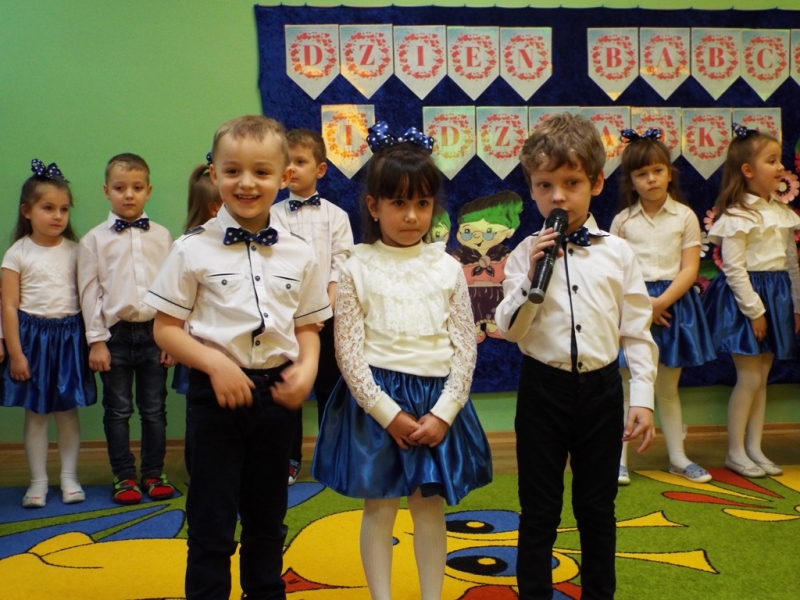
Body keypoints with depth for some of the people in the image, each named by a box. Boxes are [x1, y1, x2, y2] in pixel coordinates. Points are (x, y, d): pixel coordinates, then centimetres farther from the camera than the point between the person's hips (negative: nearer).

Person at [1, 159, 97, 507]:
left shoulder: (74, 250, 2)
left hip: (69, 336, 1)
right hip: (33, 336, -1)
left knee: (68, 411, 8)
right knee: (35, 413, 7)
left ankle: (69, 477, 20)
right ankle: (38, 482, 18)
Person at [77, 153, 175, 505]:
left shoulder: (162, 237, 4)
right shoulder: (94, 239, 0)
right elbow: (89, 292, -1)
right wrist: (96, 340, -5)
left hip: (154, 331, 1)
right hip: (116, 333, -1)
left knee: (154, 409, 8)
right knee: (118, 410, 7)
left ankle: (153, 473, 21)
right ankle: (124, 476, 19)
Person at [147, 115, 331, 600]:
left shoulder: (300, 254, 1)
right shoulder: (194, 249, -6)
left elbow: (307, 325, 9)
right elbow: (167, 329, -4)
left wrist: (307, 368, -11)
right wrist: (215, 363, -19)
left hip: (276, 391, 3)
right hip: (215, 391, -3)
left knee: (268, 516, 18)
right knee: (212, 521, 6)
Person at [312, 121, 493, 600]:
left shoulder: (448, 268, 1)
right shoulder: (359, 269, -4)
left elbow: (466, 348, 1)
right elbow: (349, 352, -8)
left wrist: (442, 413, -8)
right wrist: (390, 413, -13)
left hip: (437, 402, 2)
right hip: (376, 401, -2)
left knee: (431, 506, 12)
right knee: (380, 507, 8)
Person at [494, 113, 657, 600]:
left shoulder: (618, 253, -1)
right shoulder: (526, 254, -3)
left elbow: (638, 331, 1)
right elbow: (508, 330, -6)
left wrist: (643, 398, -4)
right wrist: (533, 277, -18)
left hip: (601, 388, 1)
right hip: (543, 389, -1)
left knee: (598, 508, 14)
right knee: (539, 509, 10)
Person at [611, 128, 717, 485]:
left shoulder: (685, 217, 0)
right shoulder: (623, 220, 1)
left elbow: (690, 270, -5)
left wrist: (661, 302, -15)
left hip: (673, 305, 1)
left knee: (668, 388, 12)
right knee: (628, 386, 4)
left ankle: (678, 457, 24)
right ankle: (619, 458, 11)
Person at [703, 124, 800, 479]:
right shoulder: (737, 216, -13)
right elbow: (734, 269, -17)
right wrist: (754, 310, -17)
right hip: (744, 298, -7)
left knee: (761, 378, 11)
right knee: (749, 378, -3)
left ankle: (754, 448, 19)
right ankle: (735, 453, 9)